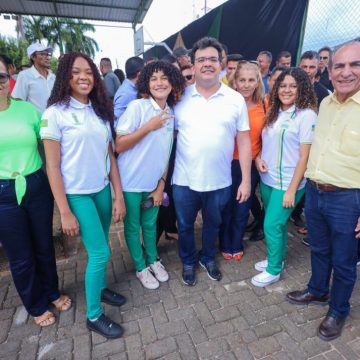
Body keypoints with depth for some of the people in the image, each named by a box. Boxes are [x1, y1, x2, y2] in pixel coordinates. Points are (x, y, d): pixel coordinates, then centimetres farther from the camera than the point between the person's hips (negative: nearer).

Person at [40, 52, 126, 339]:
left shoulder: (101, 110, 5)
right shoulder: (55, 113, -10)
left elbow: (110, 156, 5)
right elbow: (53, 167, -11)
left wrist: (119, 196, 2)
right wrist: (65, 212, -12)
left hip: (102, 190, 5)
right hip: (77, 194, -5)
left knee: (99, 248, 16)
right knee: (100, 252, 0)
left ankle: (100, 288, 43)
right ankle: (94, 316, 22)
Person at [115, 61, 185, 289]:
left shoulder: (171, 114, 3)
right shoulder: (137, 107, -15)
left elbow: (166, 154, 7)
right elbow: (119, 146, -17)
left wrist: (161, 185, 4)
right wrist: (149, 126, -24)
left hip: (154, 183, 4)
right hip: (131, 182, -4)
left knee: (150, 223, 20)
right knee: (133, 226, 12)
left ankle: (153, 260, 43)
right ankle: (141, 268, 34)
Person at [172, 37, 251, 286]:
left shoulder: (236, 99, -2)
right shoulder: (181, 97, -1)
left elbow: (244, 141, -1)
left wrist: (246, 180, -3)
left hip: (220, 182, 0)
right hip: (184, 181, 0)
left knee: (213, 224, 21)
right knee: (185, 226, 17)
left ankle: (208, 258, 48)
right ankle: (188, 262, 44)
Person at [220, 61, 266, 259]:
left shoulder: (263, 104, -2)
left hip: (252, 164, 3)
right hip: (229, 163, -2)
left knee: (243, 209, 17)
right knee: (226, 208, 14)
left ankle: (237, 244, 39)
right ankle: (225, 245, 36)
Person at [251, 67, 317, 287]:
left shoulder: (307, 115, -11)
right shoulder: (274, 112, 8)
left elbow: (305, 156, -14)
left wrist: (292, 189, -16)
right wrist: (258, 158, -6)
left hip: (287, 183, -6)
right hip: (267, 179, 6)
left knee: (272, 225, -2)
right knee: (278, 222, 17)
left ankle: (274, 270, 19)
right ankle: (276, 259, 37)